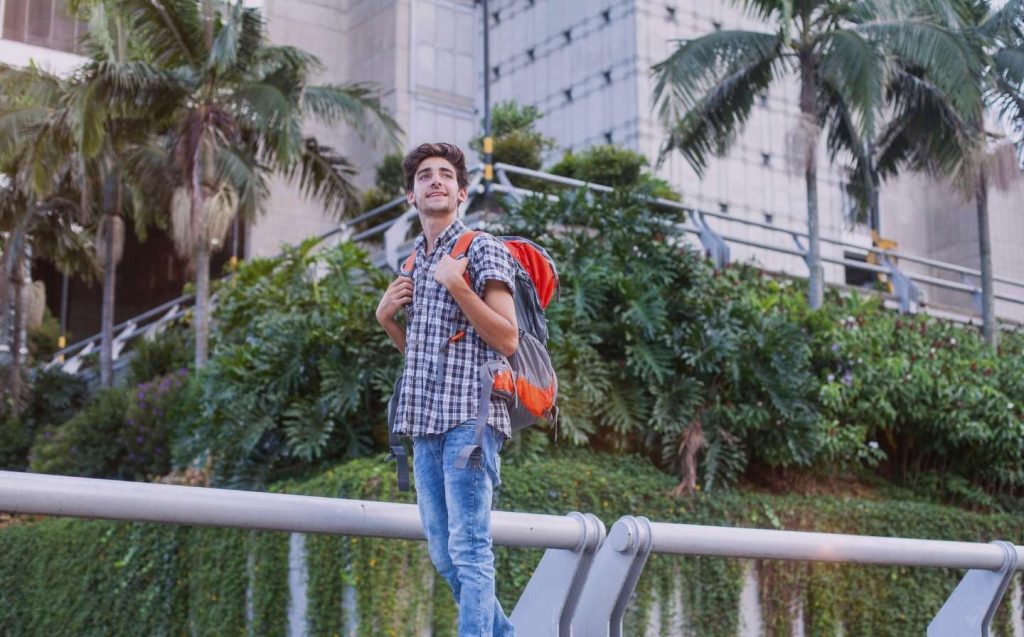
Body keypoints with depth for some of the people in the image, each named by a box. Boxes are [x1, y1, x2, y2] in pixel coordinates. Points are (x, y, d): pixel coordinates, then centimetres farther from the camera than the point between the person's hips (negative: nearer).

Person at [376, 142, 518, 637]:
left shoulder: (482, 249, 0)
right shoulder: (414, 262, 20)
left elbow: (508, 340, -10)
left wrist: (457, 285, -15)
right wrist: (386, 317, 10)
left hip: (469, 416, -7)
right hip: (424, 423, 8)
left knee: (469, 551, -11)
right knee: (444, 556, 9)